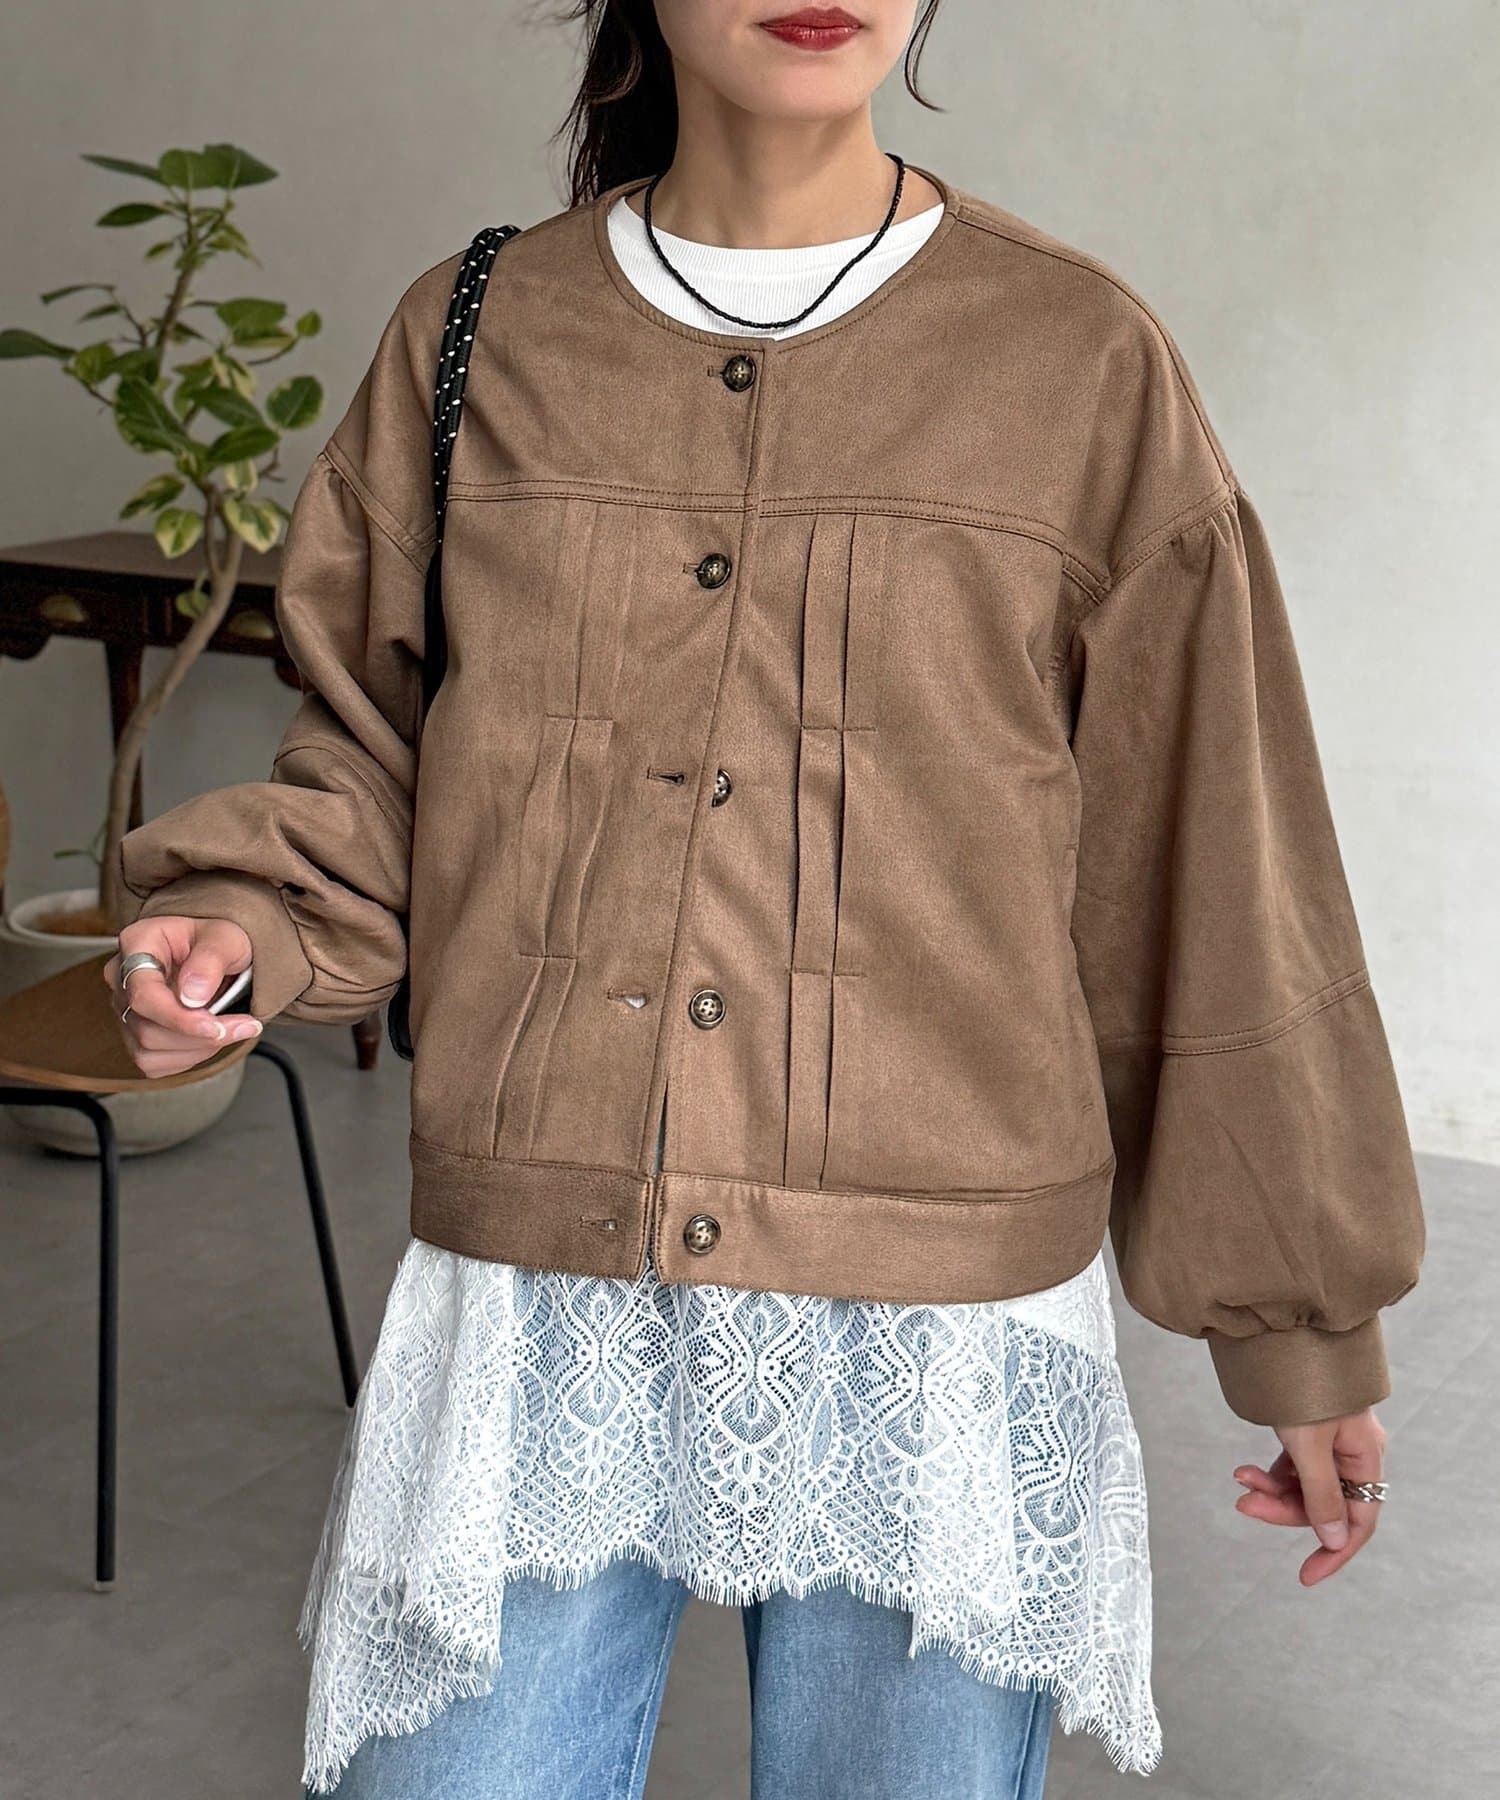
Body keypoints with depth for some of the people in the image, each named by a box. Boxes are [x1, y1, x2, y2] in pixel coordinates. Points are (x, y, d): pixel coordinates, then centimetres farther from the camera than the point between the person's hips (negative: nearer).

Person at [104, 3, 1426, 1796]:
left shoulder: (1081, 365, -2)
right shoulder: (472, 337, 4)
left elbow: (1209, 886, 1)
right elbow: (370, 775, 13)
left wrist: (1309, 1332, 6)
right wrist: (241, 930, -9)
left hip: (941, 1332, -1)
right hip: (530, 1311, 2)